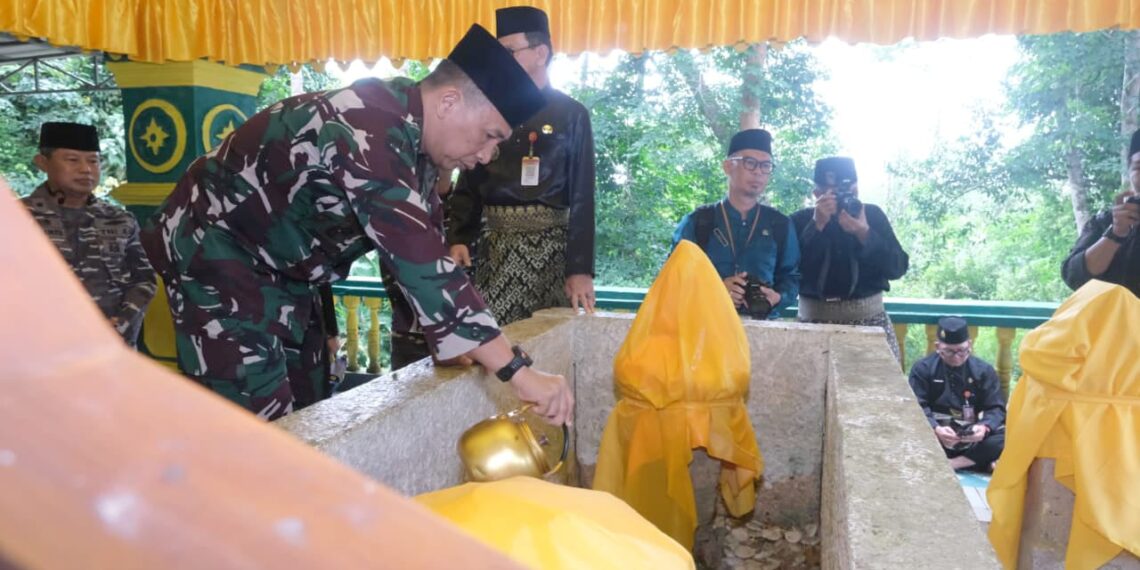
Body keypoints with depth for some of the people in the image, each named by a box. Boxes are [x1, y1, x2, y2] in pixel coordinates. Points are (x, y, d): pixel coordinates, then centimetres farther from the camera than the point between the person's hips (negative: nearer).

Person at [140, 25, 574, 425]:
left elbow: (414, 248, 3)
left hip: (276, 263, 10)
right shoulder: (371, 132, -31)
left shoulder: (403, 124, -2)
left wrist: (468, 340, 0)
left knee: (304, 404, 14)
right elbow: (420, 263, -38)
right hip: (214, 251, -9)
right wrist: (519, 372, -37)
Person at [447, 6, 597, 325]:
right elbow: (468, 184, 10)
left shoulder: (572, 115, 0)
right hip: (497, 244, 3)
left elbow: (582, 197, -5)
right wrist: (458, 238, -4)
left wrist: (580, 268, -12)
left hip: (550, 245, -3)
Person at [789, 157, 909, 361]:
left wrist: (864, 233, -14)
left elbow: (898, 268, -2)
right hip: (815, 320, -1)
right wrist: (817, 225, -16)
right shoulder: (800, 221, 1)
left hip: (870, 318, 2)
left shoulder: (873, 215, 6)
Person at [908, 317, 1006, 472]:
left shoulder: (983, 370, 4)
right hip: (936, 438, -2)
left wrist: (984, 427, -23)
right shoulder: (923, 368, -2)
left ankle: (946, 464, -23)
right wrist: (935, 429, -30)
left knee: (1007, 436, -27)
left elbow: (996, 408, -1)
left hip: (972, 439, 2)